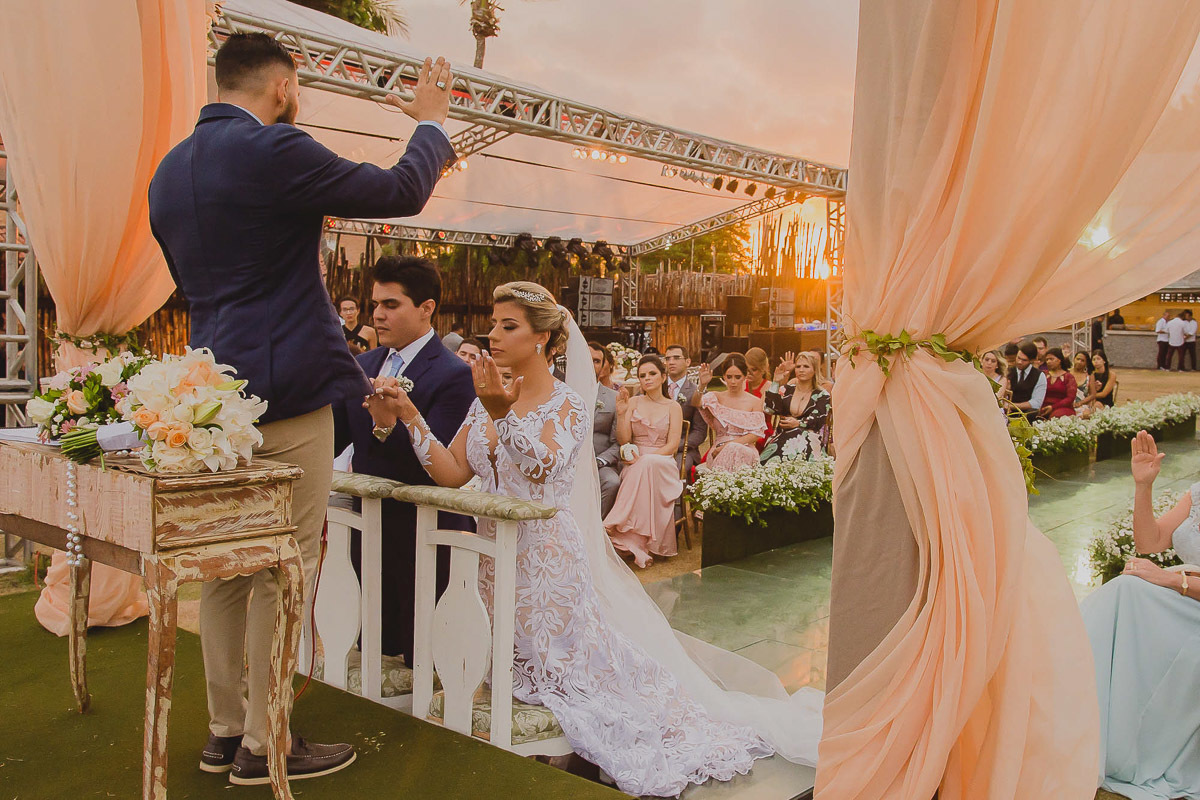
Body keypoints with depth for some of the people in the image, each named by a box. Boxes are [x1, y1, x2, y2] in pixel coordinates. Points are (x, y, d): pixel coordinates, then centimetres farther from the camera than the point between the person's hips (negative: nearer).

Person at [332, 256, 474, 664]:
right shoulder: (364, 365, 10)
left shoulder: (454, 375, -13)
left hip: (417, 536, -6)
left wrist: (390, 424, -36)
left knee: (414, 652, 5)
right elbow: (333, 439, 9)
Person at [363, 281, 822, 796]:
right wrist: (409, 417, -14)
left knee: (571, 668, 1)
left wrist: (502, 413, -41)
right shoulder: (485, 402, 7)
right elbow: (452, 473, -4)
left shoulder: (567, 403, -8)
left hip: (549, 557, -6)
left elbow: (542, 465, -27)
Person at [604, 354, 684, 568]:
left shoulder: (673, 407, 9)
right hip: (635, 464, 1)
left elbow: (672, 446, -1)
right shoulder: (633, 403, 13)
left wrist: (644, 458, -15)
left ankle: (634, 540, -37)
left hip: (663, 464, -1)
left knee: (648, 466, -38)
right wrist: (621, 414, -9)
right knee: (646, 468, -38)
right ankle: (641, 546, -38)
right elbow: (624, 441, 5)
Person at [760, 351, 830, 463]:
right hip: (782, 437, 1)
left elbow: (819, 421, -3)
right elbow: (769, 408, 0)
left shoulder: (822, 395, 11)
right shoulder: (787, 389, 17)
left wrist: (798, 423, -20)